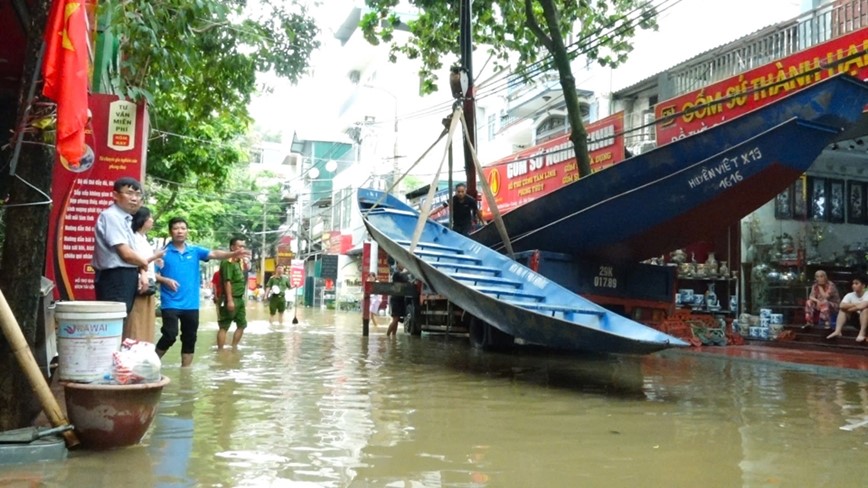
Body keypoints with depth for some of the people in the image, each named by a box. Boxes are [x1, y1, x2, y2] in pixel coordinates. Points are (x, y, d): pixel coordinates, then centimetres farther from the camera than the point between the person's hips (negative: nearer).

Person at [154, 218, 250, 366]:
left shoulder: (195, 251, 6)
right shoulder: (164, 253, -2)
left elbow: (214, 254, -8)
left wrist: (233, 254, -25)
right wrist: (166, 280, -21)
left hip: (191, 304, 4)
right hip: (170, 303, -4)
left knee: (190, 339, 10)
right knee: (170, 336, -11)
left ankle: (185, 370, 23)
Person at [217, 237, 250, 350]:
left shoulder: (239, 261, 13)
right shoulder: (228, 262, -16)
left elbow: (247, 269, 32)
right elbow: (227, 281, -22)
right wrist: (229, 300, -26)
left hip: (240, 299, 10)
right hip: (231, 299, -10)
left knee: (242, 324, 16)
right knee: (224, 326, -5)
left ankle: (234, 348, 25)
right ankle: (220, 350, -3)